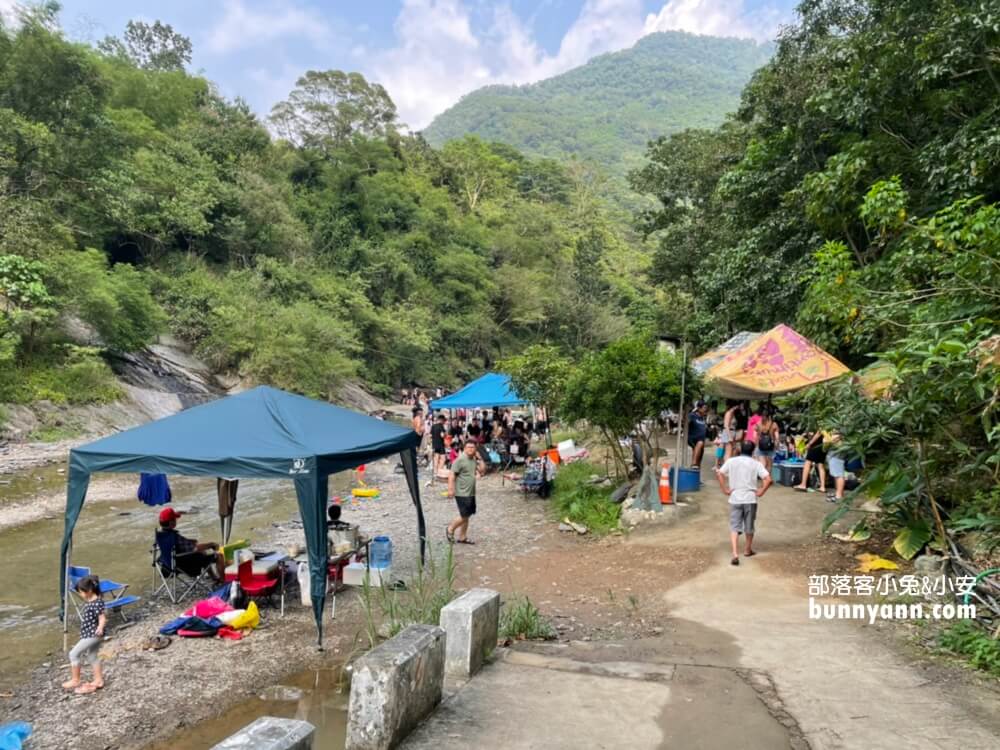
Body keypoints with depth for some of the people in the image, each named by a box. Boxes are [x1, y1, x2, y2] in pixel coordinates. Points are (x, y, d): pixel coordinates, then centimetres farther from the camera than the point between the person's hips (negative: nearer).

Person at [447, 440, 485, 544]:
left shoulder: (474, 460, 9)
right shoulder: (460, 460, -14)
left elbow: (482, 471, 9)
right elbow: (452, 475, -17)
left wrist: (479, 459, 2)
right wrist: (450, 489, -24)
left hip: (471, 493, 8)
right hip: (462, 493, -8)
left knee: (467, 516, 12)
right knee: (464, 516, -6)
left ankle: (462, 537, 23)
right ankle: (450, 529, 16)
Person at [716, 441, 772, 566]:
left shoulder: (731, 461, 1)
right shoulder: (756, 464, -2)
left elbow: (719, 474, -8)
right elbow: (768, 479, -12)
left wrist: (725, 489, -2)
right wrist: (761, 492, -2)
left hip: (735, 498, 0)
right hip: (750, 499, 0)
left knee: (734, 527, 0)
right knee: (749, 526, 18)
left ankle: (735, 554, -16)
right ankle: (748, 550, 36)